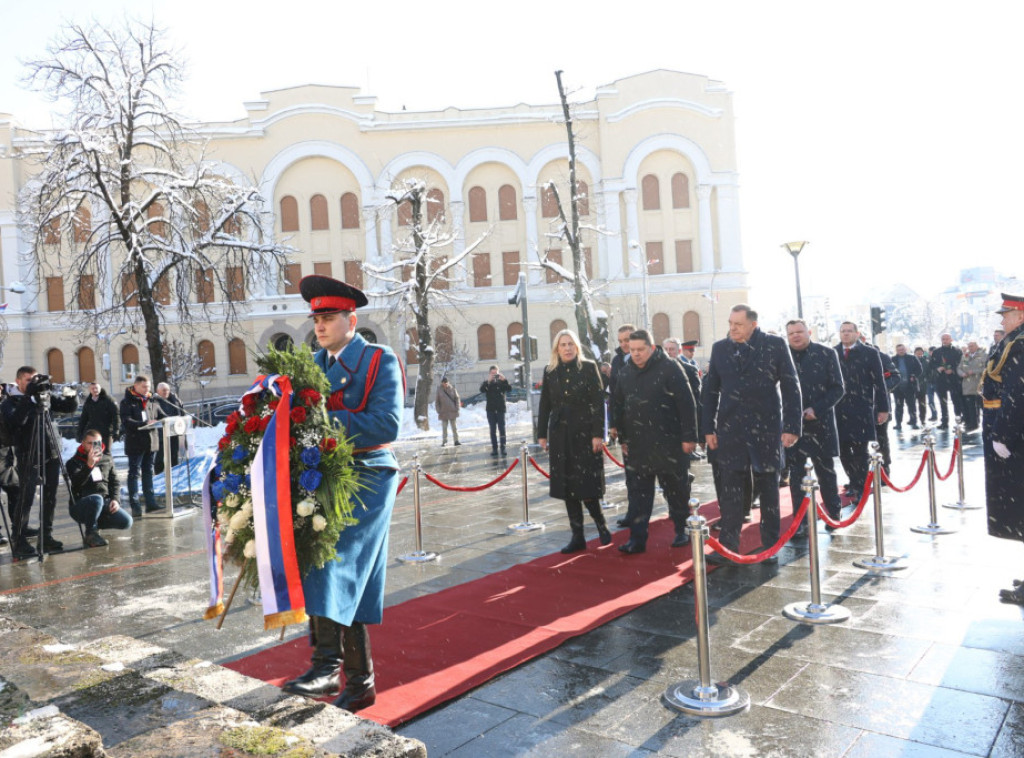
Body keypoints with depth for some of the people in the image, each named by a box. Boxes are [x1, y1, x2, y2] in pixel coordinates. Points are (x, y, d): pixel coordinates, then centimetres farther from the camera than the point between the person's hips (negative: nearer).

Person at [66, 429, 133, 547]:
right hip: (80, 505, -4)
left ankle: (94, 524, 10)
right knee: (97, 499, -39)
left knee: (126, 521, -18)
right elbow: (76, 482, -20)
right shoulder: (74, 462, -1)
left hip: (105, 502, 5)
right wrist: (89, 465, -34)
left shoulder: (107, 459, 13)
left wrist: (114, 499, -2)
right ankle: (90, 533, -15)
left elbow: (115, 481, 15)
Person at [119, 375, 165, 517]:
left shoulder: (151, 400, 11)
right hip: (135, 442, -6)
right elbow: (126, 421, -17)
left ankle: (150, 502, 20)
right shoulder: (127, 402, -6)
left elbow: (161, 416, 14)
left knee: (148, 472, 13)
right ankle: (135, 506, 2)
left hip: (151, 441, 6)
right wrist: (144, 424, -28)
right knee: (134, 473, 0)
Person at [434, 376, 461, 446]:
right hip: (443, 412, 0)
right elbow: (436, 401, 5)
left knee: (454, 427, 4)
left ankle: (456, 440, 8)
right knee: (444, 427, 4)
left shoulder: (452, 389, 0)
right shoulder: (439, 390, 0)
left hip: (452, 411, 0)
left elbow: (457, 398, 5)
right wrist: (438, 411, -2)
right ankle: (444, 441, 10)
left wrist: (457, 408, -3)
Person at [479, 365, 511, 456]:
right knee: (493, 430, 3)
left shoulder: (501, 382, 4)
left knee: (501, 428, -5)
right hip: (491, 409, 1)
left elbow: (509, 389, -11)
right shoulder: (487, 383, 5)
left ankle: (503, 448, -4)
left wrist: (504, 380, -24)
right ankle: (494, 448, 4)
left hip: (501, 408, -1)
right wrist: (488, 381, -27)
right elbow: (482, 390, -14)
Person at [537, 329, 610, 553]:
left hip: (585, 432, -4)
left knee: (586, 484, -5)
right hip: (560, 434, 4)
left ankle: (600, 523, 20)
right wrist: (542, 434, 7)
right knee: (567, 486, 5)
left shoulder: (589, 367, -3)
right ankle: (577, 536, 13)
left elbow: (598, 402, -7)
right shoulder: (550, 371, 7)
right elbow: (545, 405, 10)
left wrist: (598, 434, -13)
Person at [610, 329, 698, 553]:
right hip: (636, 446, 5)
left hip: (668, 444, -4)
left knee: (676, 490, 10)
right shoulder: (625, 373, 8)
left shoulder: (669, 368, -9)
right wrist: (622, 438, 11)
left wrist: (689, 436, -13)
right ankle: (637, 539, 9)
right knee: (637, 492, 4)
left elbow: (687, 404, -11)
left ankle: (682, 531, 27)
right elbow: (618, 405, 14)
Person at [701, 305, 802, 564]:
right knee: (731, 487, 2)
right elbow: (710, 390, 8)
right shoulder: (720, 348, 4)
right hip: (730, 429, 2)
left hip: (767, 427, -1)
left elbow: (791, 386, -3)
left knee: (768, 487, 10)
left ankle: (770, 545, 21)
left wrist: (792, 426, -7)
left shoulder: (775, 345, -3)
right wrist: (708, 428, 5)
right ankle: (728, 545, 8)